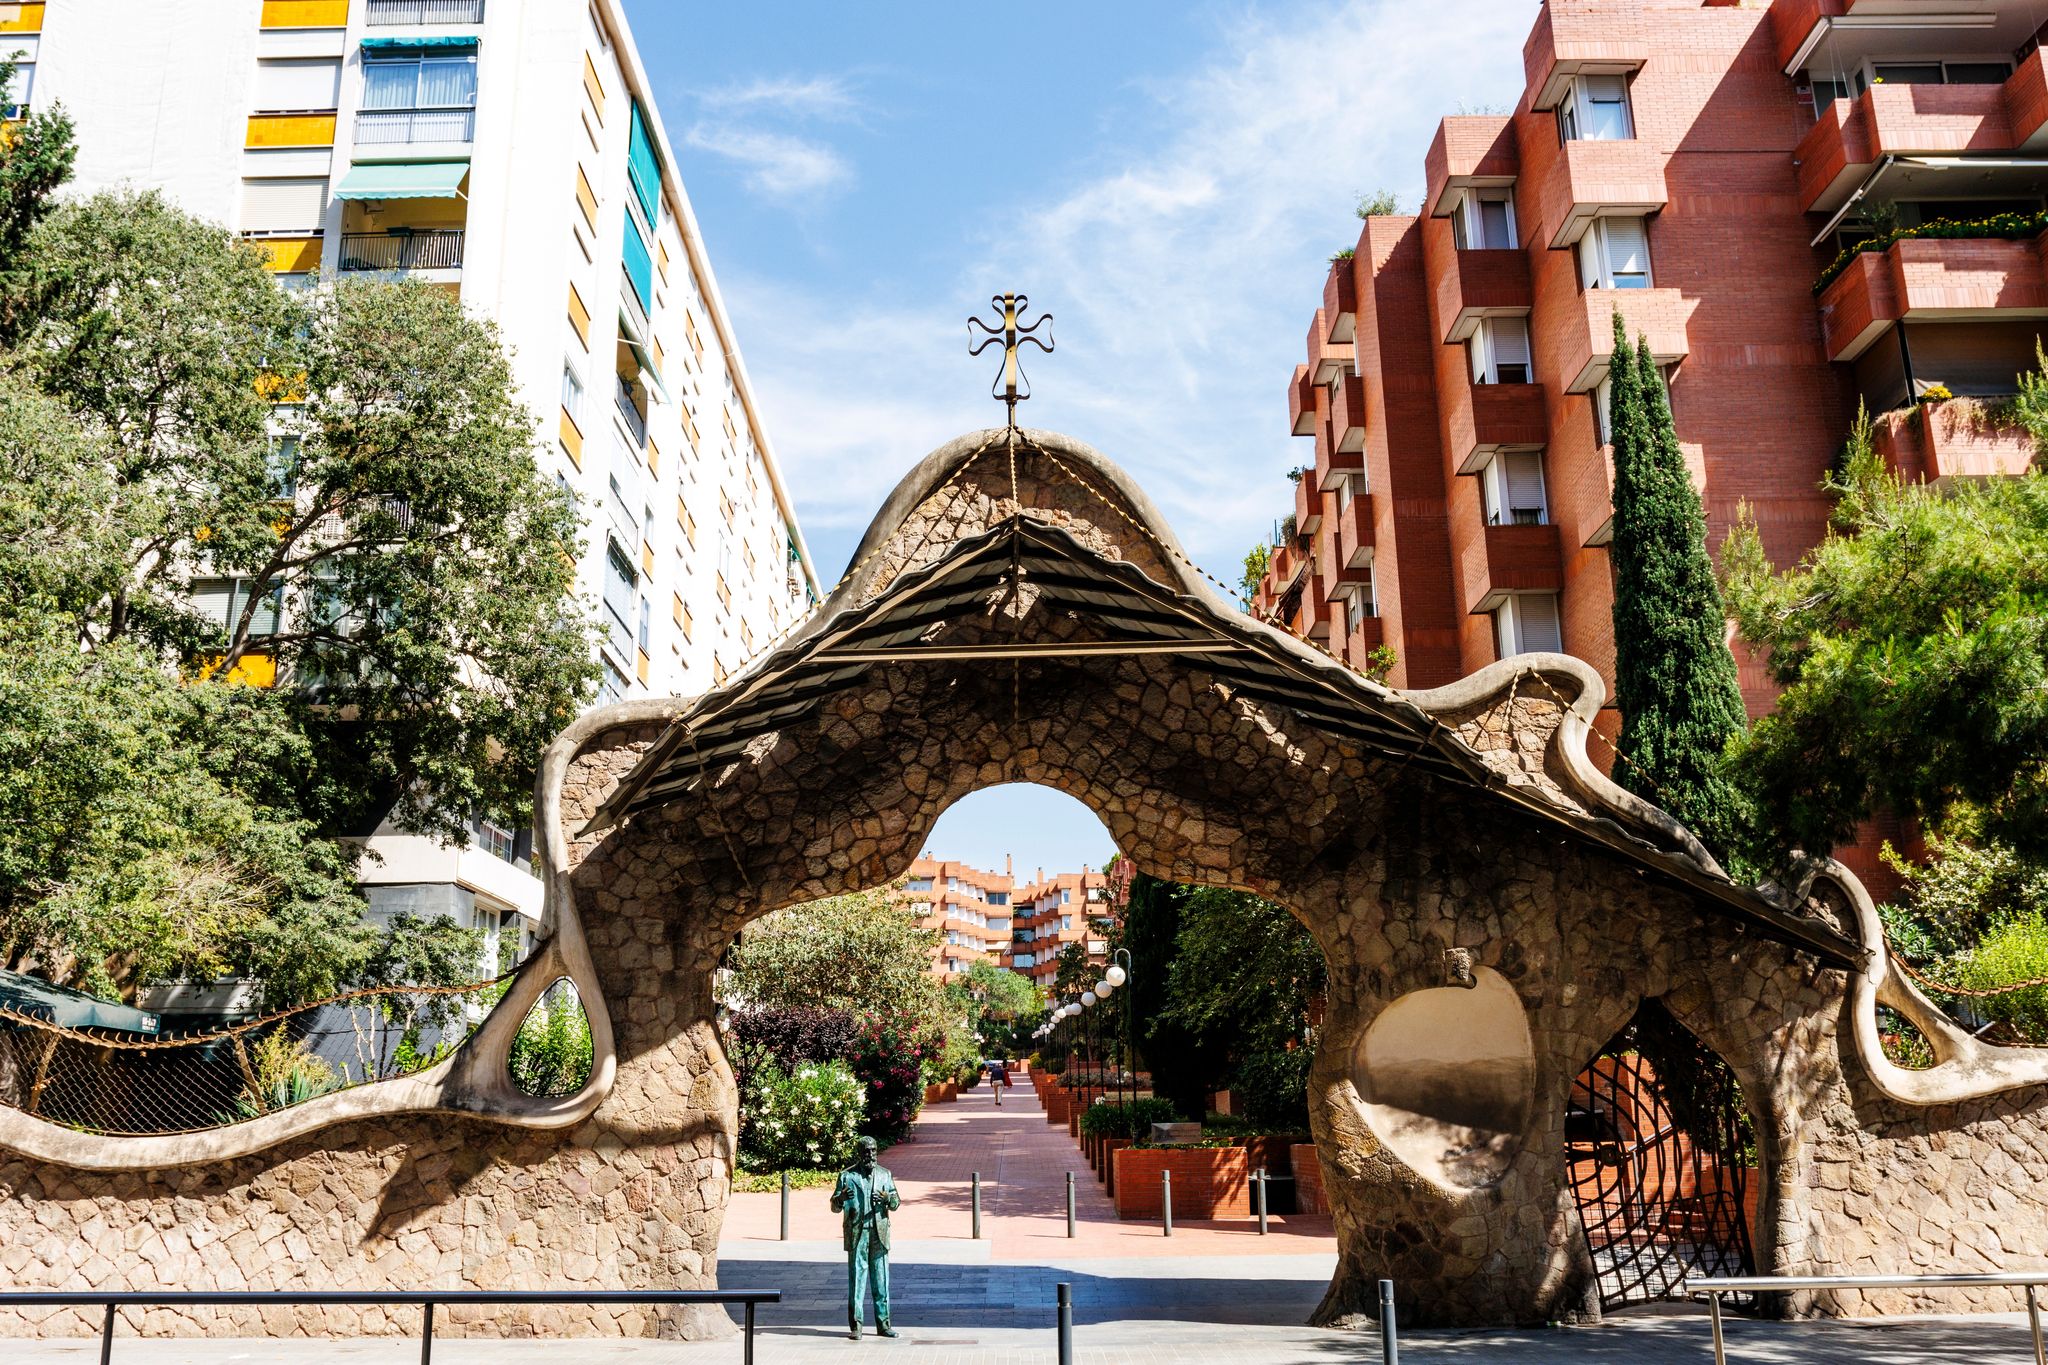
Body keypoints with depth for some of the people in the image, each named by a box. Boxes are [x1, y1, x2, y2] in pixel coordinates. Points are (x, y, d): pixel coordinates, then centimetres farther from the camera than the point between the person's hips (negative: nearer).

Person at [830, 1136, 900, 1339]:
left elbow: (896, 1203, 9)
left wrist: (887, 1198, -15)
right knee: (856, 1279, -2)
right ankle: (855, 1326, 3)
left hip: (879, 1233, 3)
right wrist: (841, 1198, -22)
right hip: (856, 1234, -3)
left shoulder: (884, 1174, 10)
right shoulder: (847, 1176, 2)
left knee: (881, 1280, 6)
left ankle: (883, 1324, 13)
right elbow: (835, 1207, 1)